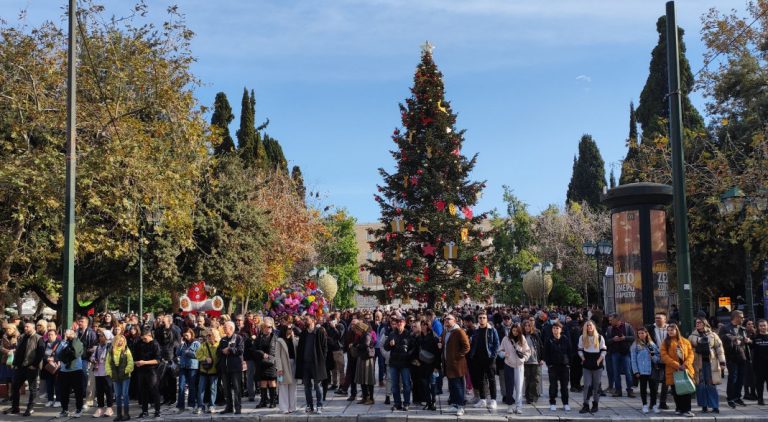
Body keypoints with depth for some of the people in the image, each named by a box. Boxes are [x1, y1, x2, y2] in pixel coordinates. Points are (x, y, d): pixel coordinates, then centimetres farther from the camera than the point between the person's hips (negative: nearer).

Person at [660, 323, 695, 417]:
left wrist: (686, 364, -14)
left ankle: (686, 409, 3)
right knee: (676, 391, 2)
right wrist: (676, 365, -18)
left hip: (686, 370, 1)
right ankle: (680, 409, 11)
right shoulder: (666, 343, 3)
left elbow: (690, 354, 4)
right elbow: (664, 356, -8)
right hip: (673, 371, -1)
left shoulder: (685, 341, 9)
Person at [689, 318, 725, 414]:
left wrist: (722, 361, -2)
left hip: (710, 363, -1)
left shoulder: (713, 335, 6)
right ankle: (704, 406, 7)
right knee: (700, 385, -2)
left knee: (711, 385, -4)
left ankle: (715, 406, 1)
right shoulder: (692, 336, 9)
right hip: (698, 364, 1)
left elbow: (719, 348, 5)